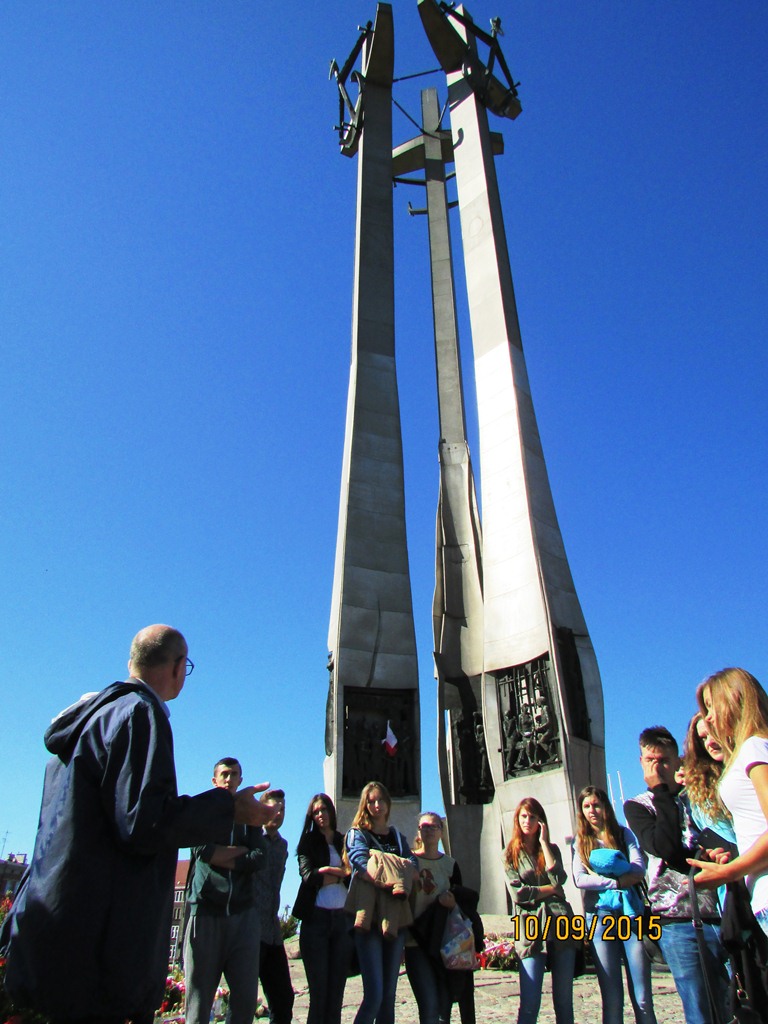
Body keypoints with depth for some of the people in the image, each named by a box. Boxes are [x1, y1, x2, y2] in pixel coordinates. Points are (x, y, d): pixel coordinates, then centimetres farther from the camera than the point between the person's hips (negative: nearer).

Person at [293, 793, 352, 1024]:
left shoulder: (345, 842, 12)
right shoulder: (308, 842, 7)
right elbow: (308, 876, -8)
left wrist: (329, 871, -10)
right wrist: (342, 875, -5)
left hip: (343, 919, 2)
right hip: (316, 918, -2)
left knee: (337, 992, 4)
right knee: (319, 993, -1)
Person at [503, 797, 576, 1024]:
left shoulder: (551, 849, 13)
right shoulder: (510, 853, 6)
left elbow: (559, 879, -6)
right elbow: (517, 894, -5)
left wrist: (544, 842, -4)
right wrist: (551, 889, -3)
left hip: (560, 922, 3)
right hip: (530, 927, -2)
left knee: (564, 1001, 6)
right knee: (529, 1005, -6)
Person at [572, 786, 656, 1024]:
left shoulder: (623, 834, 10)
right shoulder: (580, 842, 9)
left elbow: (639, 871, -4)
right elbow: (580, 879, -4)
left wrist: (599, 878, -13)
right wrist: (616, 882, -12)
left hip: (631, 913, 0)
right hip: (600, 916, 0)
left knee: (643, 998, -2)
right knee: (611, 999, 3)